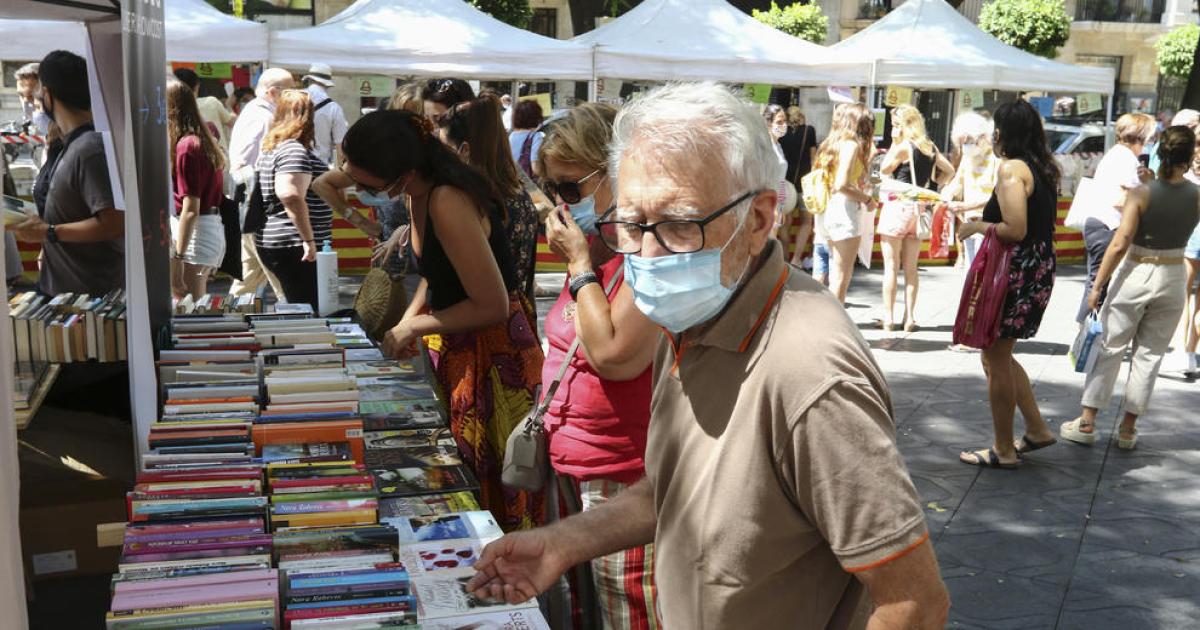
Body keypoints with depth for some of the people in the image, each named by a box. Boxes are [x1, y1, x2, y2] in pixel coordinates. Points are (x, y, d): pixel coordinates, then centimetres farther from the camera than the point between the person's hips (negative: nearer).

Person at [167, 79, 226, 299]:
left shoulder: (185, 146, -15)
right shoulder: (203, 141, 11)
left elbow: (191, 209, -19)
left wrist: (177, 258, -20)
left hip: (193, 231, -9)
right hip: (213, 229, 9)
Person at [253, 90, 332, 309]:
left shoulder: (270, 148, 16)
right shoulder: (295, 151, -16)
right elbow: (291, 196, -29)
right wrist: (309, 239, -26)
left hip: (272, 241, 10)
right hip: (294, 247, -10)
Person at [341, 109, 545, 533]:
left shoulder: (447, 203, -27)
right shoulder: (417, 194, 1)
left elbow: (493, 306, -27)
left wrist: (414, 326, -15)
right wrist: (406, 322, 4)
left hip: (491, 356, -9)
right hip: (453, 351, 9)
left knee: (491, 490, 2)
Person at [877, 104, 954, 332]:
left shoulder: (904, 147, -11)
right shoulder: (930, 147, 10)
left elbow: (884, 170, -2)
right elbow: (949, 171, 17)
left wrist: (893, 143, 0)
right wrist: (930, 186, 15)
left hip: (899, 205, -7)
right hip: (919, 208, 7)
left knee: (891, 266, -2)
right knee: (911, 268, 11)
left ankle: (888, 318, -1)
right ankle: (909, 318, 11)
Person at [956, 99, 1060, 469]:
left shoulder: (1011, 168, -16)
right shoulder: (1044, 168, 11)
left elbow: (1015, 230, -24)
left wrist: (976, 226, -8)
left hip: (1017, 272, -9)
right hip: (1040, 269, 9)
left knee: (996, 361, 2)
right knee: (999, 356, 21)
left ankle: (1003, 450, 12)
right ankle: (1037, 429, 25)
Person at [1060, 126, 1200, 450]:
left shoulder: (1141, 194, -13)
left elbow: (1120, 244, -17)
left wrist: (1097, 285, -11)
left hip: (1135, 274, -2)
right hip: (1173, 278, 2)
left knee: (1109, 349, 8)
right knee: (1149, 355, 11)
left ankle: (1087, 423, 11)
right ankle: (1128, 429, 16)